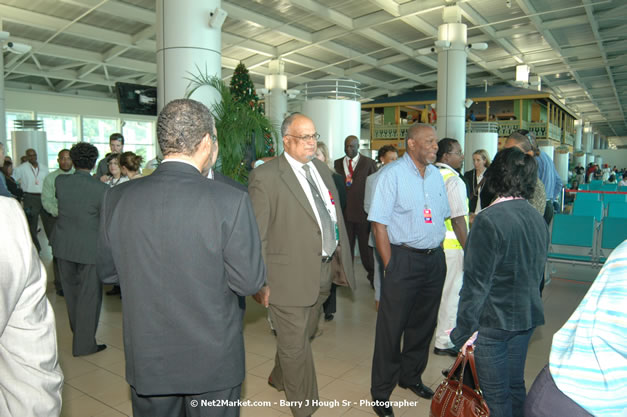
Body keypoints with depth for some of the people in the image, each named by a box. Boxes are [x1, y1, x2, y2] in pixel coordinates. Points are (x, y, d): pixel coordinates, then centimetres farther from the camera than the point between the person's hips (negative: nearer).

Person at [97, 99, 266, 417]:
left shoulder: (117, 198, -10)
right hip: (214, 360, -3)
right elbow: (250, 281, -16)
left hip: (146, 359, 3)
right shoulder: (230, 201, -22)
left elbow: (107, 271, 2)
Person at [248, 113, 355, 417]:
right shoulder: (266, 176, -14)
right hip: (290, 275, -7)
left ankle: (280, 378, 51)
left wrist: (341, 258, 12)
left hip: (323, 271, 8)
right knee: (295, 345, 8)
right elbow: (257, 235, -15)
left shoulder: (322, 169, 9)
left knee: (305, 336, 25)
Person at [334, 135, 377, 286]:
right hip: (344, 211, 2)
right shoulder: (337, 164, 10)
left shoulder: (369, 163, 1)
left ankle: (372, 275, 21)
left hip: (363, 211, -2)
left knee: (366, 245, 5)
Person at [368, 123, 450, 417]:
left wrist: (437, 252, 8)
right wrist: (390, 266, -13)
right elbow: (379, 224, -12)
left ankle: (411, 376, 38)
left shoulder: (436, 175, 9)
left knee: (424, 323, 17)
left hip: (434, 259, 6)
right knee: (391, 327, 3)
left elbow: (441, 219, 16)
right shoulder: (392, 175, -10)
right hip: (404, 258, -6)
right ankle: (381, 392, 20)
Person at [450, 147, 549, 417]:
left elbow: (476, 283, -20)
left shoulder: (489, 220, -22)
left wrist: (463, 331, -12)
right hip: (527, 317, 8)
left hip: (493, 321, -7)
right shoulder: (538, 219, 2)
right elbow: (538, 273, 12)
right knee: (516, 387, 23)